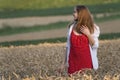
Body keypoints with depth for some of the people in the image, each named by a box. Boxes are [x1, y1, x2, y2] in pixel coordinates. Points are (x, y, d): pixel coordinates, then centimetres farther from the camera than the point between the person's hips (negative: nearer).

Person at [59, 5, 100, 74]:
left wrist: (88, 34, -16)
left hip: (87, 61, -2)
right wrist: (64, 62, 10)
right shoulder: (72, 27, 5)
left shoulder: (93, 28, 0)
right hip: (73, 62, 2)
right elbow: (68, 46, 10)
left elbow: (95, 46, -4)